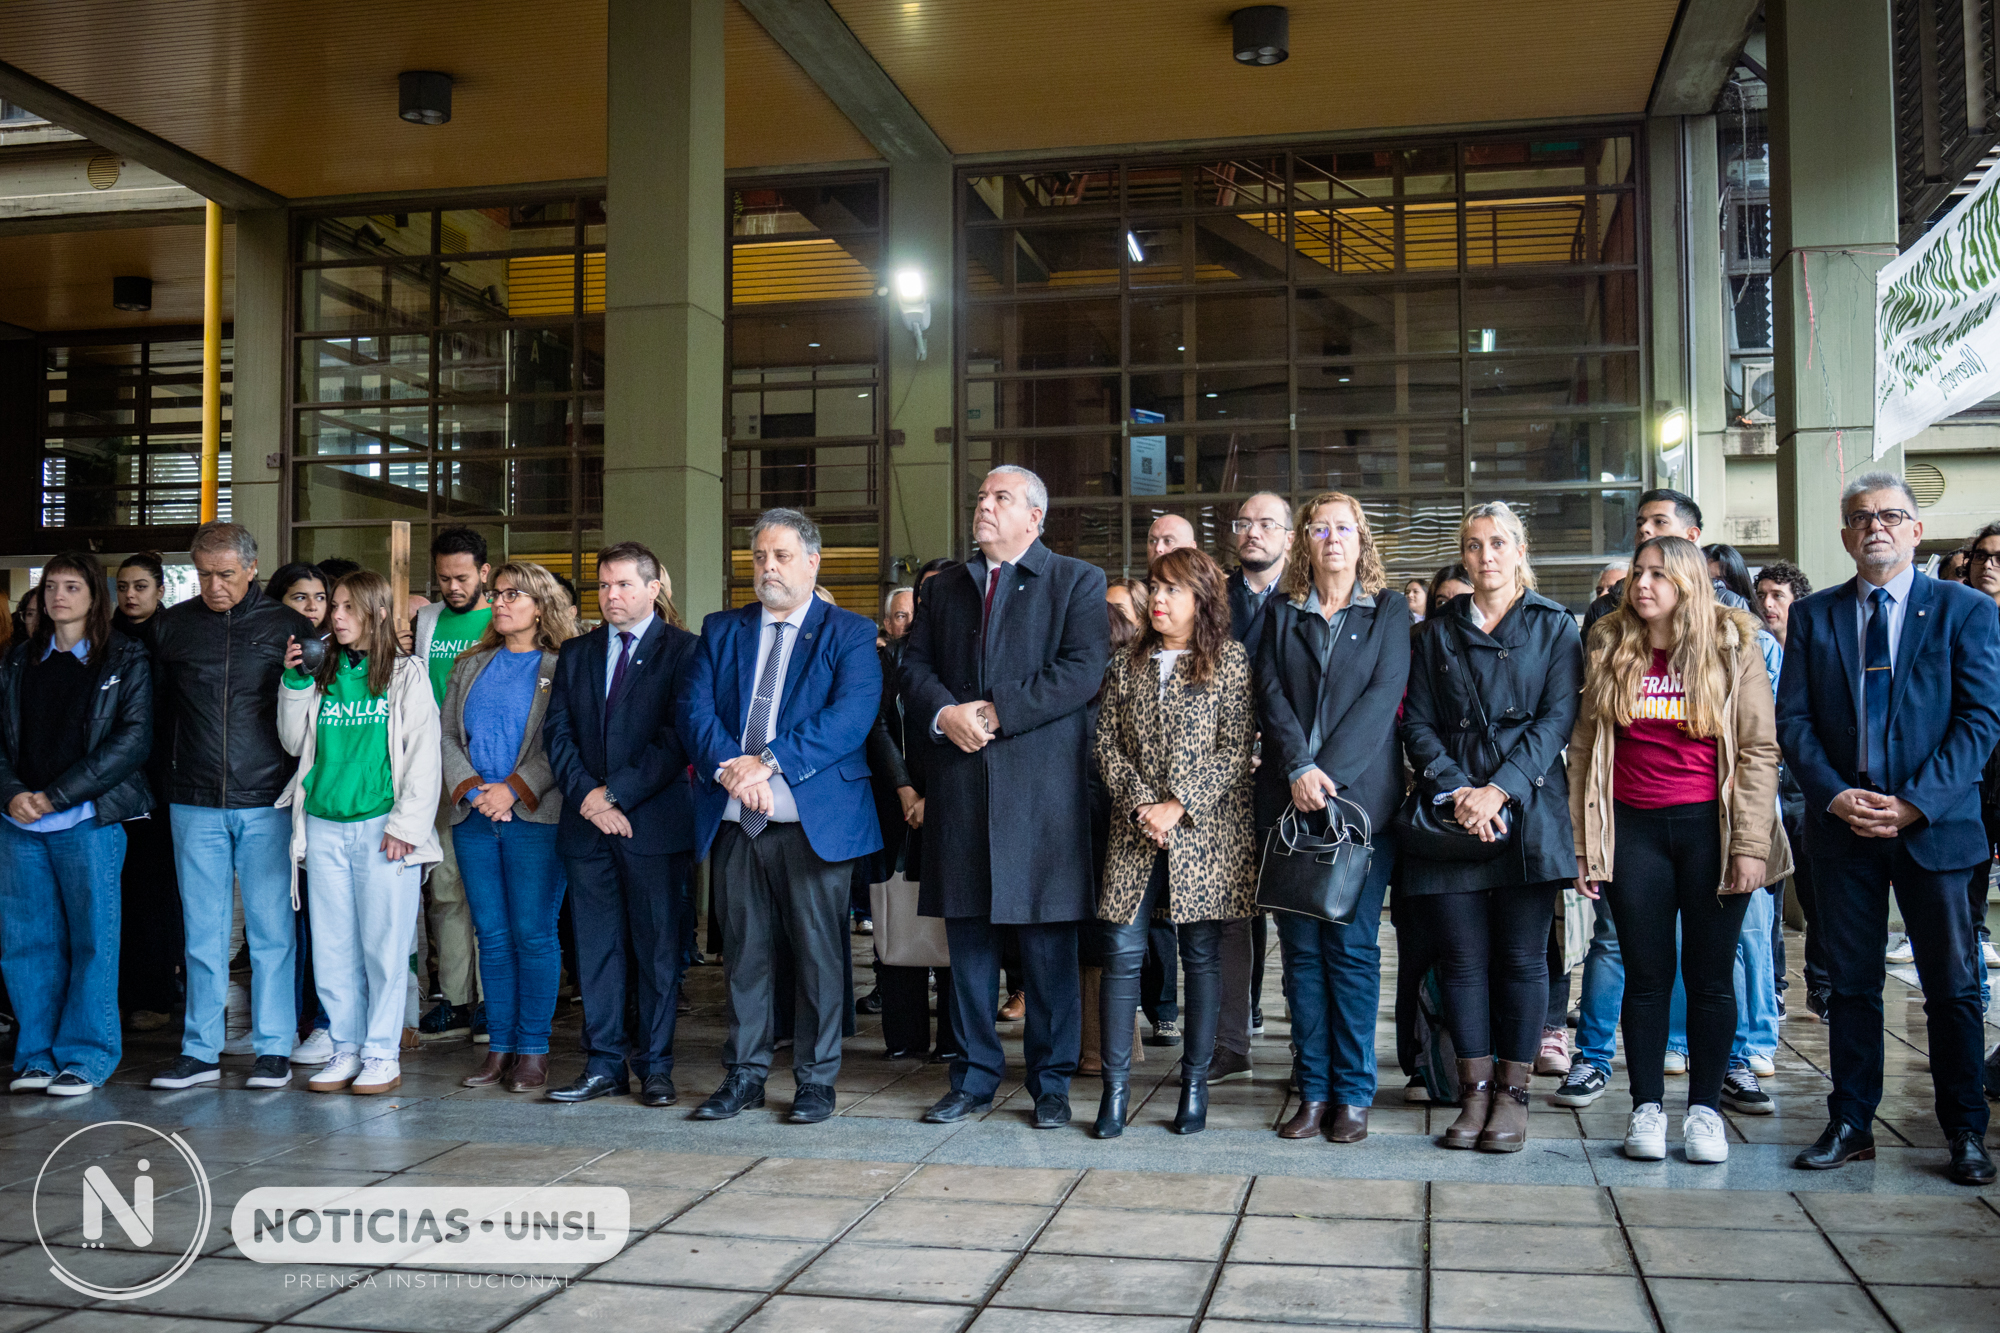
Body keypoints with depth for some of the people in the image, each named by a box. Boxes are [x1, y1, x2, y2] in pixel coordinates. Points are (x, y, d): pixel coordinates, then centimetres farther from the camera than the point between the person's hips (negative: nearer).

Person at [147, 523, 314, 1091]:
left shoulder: (288, 626, 2)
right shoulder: (170, 626, 7)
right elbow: (156, 710, 15)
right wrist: (176, 771, 11)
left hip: (267, 803, -2)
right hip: (195, 805, 2)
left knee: (271, 928, 2)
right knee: (202, 931, 7)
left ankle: (273, 1048, 10)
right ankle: (200, 1050, 14)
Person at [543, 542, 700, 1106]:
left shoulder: (682, 650, -1)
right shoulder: (576, 652, 15)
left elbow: (678, 738, -8)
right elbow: (557, 732, 8)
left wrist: (616, 793, -12)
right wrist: (587, 795, -7)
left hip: (654, 821, -4)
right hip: (586, 824, 4)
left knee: (657, 948, 2)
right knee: (597, 947, 7)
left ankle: (655, 1066, 11)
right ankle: (604, 1064, 14)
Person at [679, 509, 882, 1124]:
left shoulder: (850, 634, 2)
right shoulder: (721, 630, 14)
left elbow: (851, 716, -13)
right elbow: (693, 709, 4)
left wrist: (769, 762, -20)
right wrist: (729, 769, -15)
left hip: (816, 819, -3)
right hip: (734, 820, 4)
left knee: (819, 952, 2)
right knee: (744, 952, 10)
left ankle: (816, 1079, 14)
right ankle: (744, 1075, 20)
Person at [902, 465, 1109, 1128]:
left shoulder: (1078, 583, 3)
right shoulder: (946, 587, 18)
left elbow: (1083, 671, -10)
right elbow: (914, 667, 11)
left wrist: (995, 713, -14)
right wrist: (945, 714, -10)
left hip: (1042, 783, -4)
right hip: (959, 783, 4)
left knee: (1047, 939, 1)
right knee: (967, 934, 9)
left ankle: (1051, 1082, 13)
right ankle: (973, 1075, 20)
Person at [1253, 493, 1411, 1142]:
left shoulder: (1389, 611, 8)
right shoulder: (1281, 614, 14)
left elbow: (1383, 696, -4)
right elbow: (1272, 696, 3)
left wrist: (1328, 775, -14)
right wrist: (1299, 770, -13)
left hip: (1360, 796, -2)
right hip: (1290, 798, 2)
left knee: (1352, 947, -2)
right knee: (1301, 948, 4)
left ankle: (1354, 1094, 6)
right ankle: (1313, 1091, 11)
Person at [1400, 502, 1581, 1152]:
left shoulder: (1554, 626, 7)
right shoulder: (1437, 631, 13)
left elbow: (1557, 717, -3)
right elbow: (1418, 722, 6)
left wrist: (1499, 789, -14)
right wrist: (1456, 790, -10)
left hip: (1529, 810, -2)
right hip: (1451, 812, 2)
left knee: (1522, 957, 2)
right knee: (1461, 958, 2)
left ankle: (1513, 1092, 12)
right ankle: (1475, 1092, 11)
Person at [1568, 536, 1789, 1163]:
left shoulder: (1732, 647, 2)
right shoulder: (1609, 650, 8)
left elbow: (1759, 750, -2)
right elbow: (1583, 750, 7)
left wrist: (1751, 844, -9)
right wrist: (1581, 842, 2)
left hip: (1709, 827, -1)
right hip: (1634, 829, 2)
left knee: (1710, 973, 3)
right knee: (1646, 972, 5)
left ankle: (1705, 1109, 15)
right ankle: (1647, 1108, 13)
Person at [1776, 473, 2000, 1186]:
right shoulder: (1812, 615, 9)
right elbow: (1792, 719, 4)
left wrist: (1915, 803, -14)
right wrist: (1835, 796, -10)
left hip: (1933, 824, -2)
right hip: (1842, 824, 2)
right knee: (1852, 983, 9)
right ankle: (1850, 1125, 17)